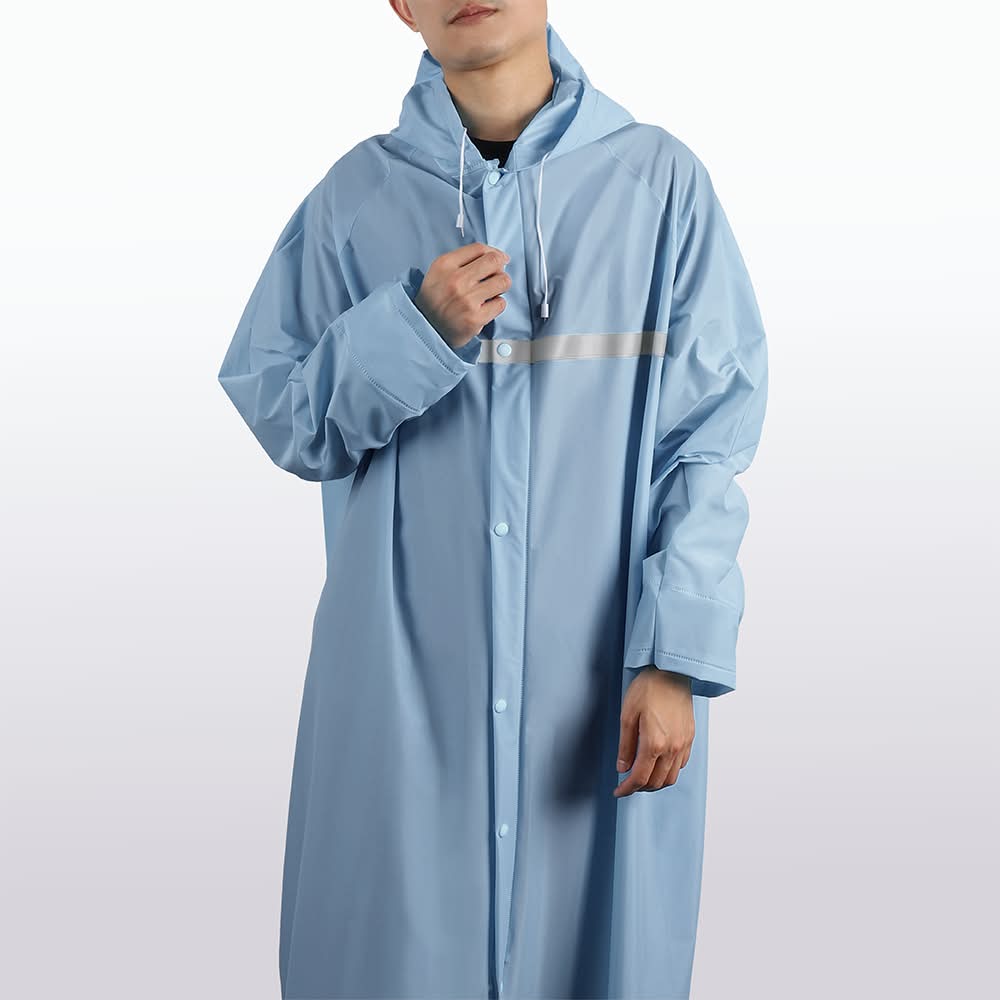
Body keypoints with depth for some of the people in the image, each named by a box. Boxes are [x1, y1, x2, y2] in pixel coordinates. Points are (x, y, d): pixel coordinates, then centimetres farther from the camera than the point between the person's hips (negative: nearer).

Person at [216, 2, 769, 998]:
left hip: (601, 678, -1)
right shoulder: (357, 196, 3)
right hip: (402, 669, 1)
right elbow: (278, 417, 3)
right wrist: (415, 328, -13)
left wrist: (675, 658, -11)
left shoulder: (658, 180, -2)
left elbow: (710, 440, -3)